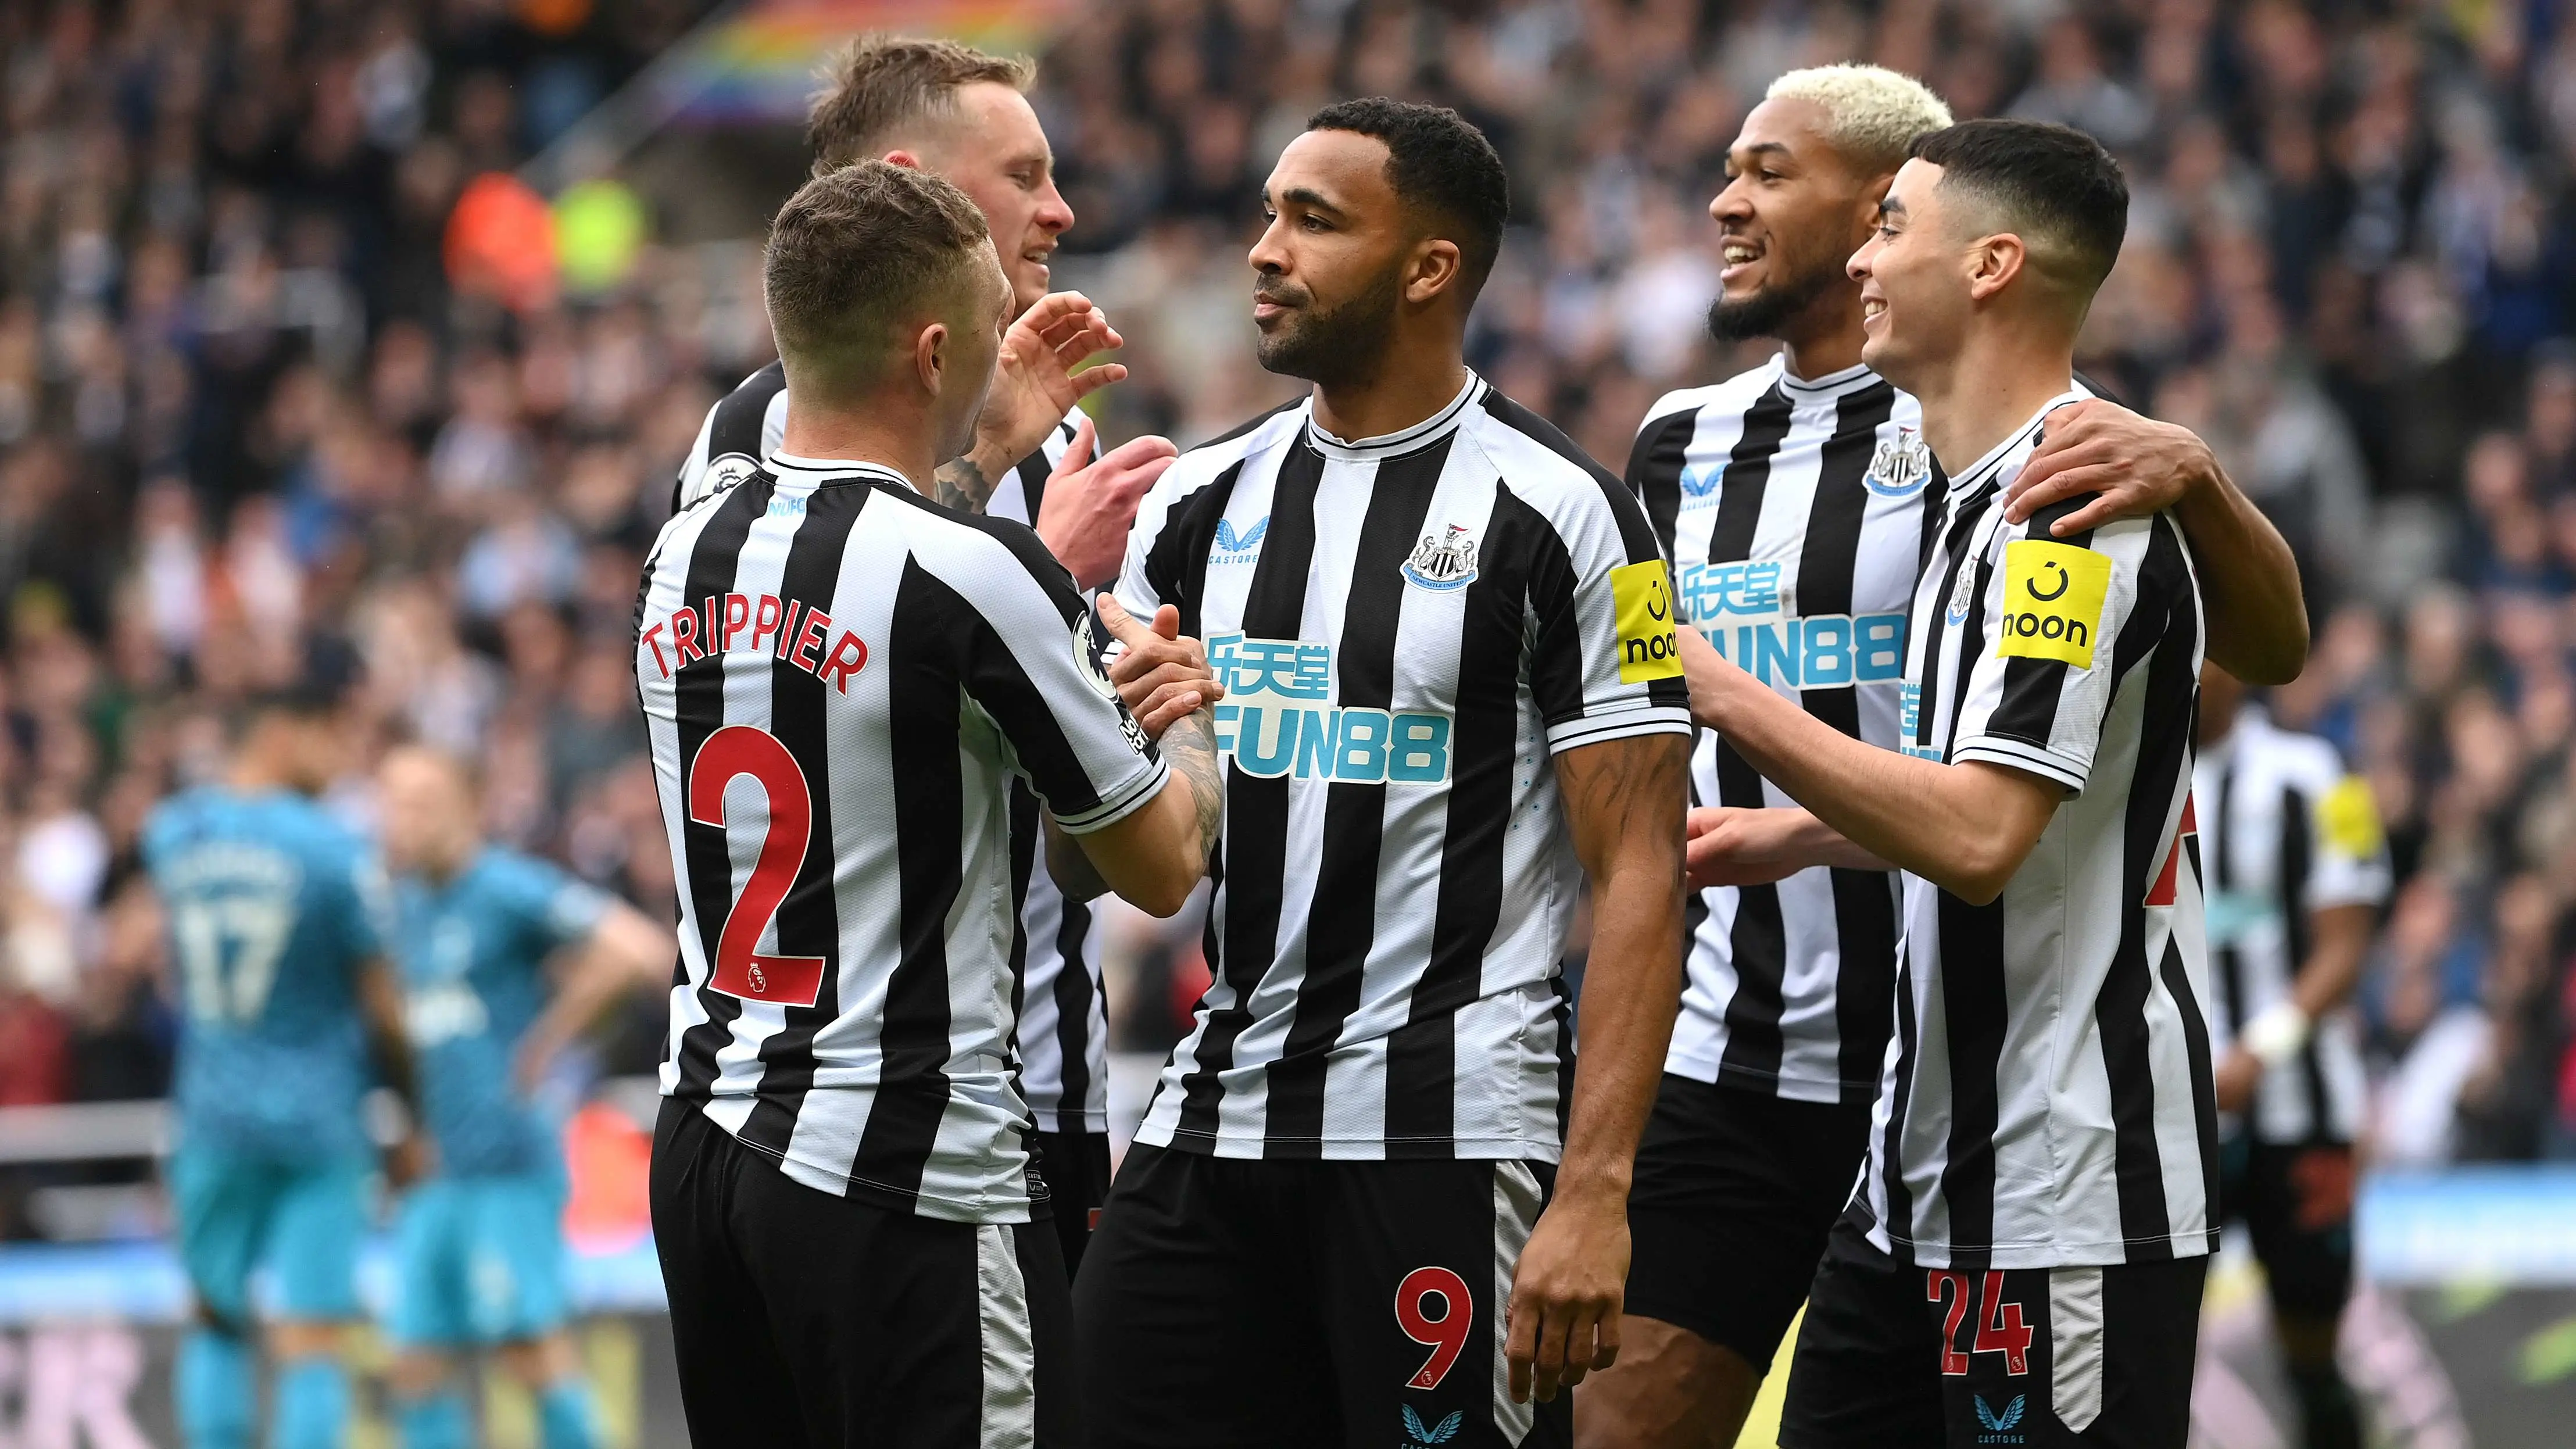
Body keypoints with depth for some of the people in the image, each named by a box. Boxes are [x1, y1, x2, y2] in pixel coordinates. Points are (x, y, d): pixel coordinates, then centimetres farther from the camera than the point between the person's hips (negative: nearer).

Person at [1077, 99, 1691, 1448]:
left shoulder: (1554, 514, -6)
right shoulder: (1202, 502, 11)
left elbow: (1637, 874, -9)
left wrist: (1594, 1190, -17)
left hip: (1446, 1134, -6)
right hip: (1212, 1122, 6)